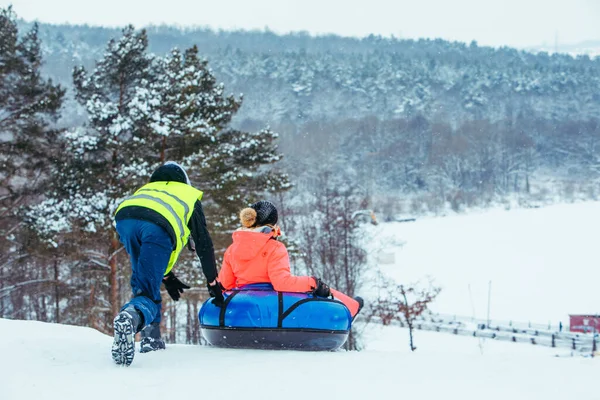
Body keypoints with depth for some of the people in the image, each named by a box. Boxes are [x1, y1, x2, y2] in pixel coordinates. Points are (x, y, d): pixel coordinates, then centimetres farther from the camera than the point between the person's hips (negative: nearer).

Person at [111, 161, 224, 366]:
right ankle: (131, 317, -36)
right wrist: (213, 283, 44)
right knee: (148, 293, -3)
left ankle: (151, 336, 18)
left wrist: (166, 277, 50)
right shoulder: (190, 196, 34)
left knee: (143, 281, 27)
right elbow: (203, 244, 35)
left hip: (124, 218, 4)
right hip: (158, 227, -4)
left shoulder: (146, 189, 44)